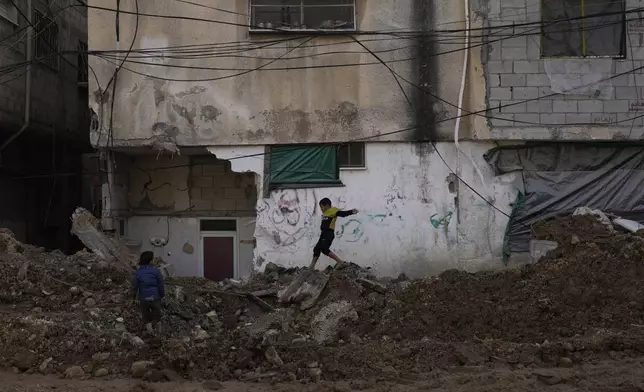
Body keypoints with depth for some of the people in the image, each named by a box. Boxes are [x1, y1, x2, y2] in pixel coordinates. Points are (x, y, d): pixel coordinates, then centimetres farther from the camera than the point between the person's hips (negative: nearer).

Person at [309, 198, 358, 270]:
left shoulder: (333, 210, -8)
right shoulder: (325, 212, 17)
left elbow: (343, 213, -19)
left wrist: (351, 212, -29)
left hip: (329, 234, -9)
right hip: (324, 234, 9)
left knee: (324, 249, -21)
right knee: (317, 249, 14)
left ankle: (340, 261, -17)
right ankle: (311, 267, 25)